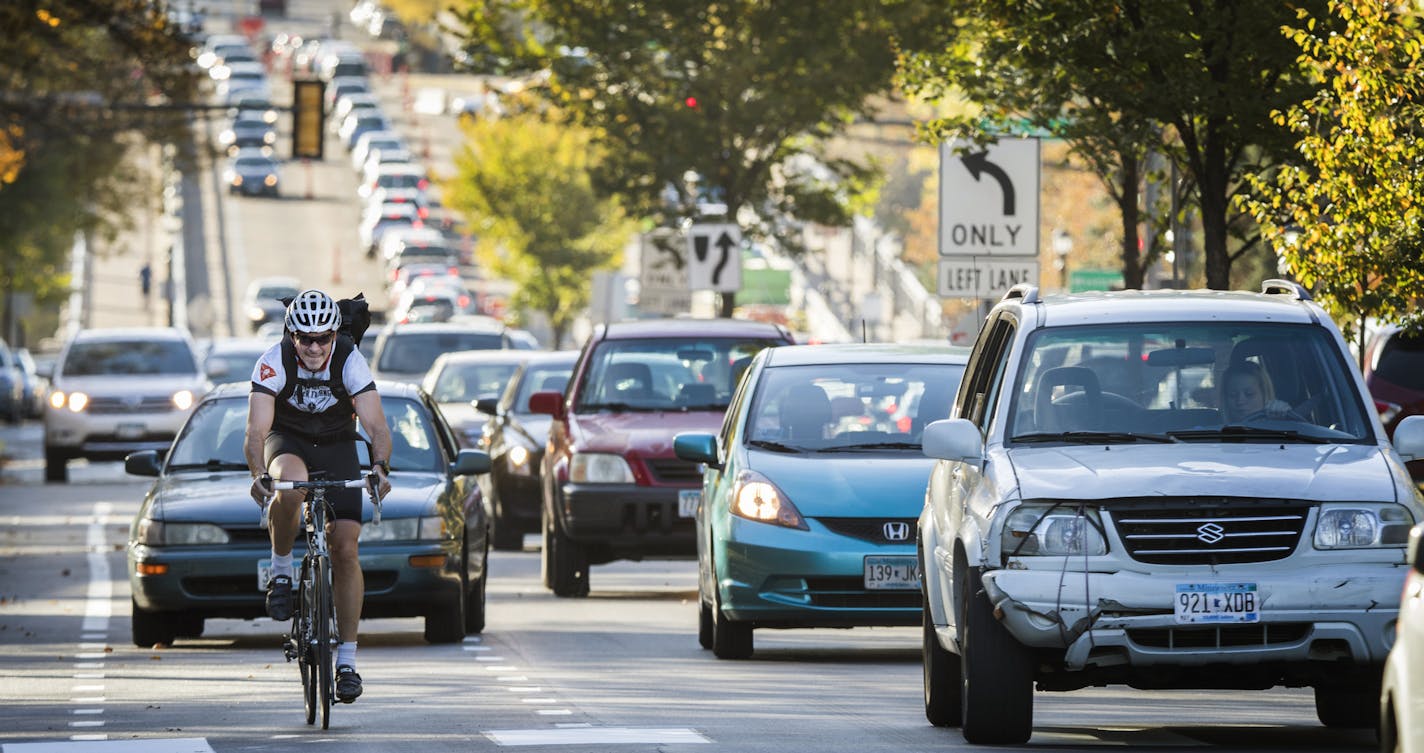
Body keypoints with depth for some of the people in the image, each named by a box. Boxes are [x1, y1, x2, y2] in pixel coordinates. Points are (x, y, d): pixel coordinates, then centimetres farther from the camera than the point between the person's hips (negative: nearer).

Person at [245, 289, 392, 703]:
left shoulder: (350, 361, -23)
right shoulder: (273, 363, -25)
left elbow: (376, 425, -28)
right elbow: (257, 429, -31)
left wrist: (379, 466, -47)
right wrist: (259, 475, -49)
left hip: (337, 447, 1)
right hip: (287, 441, -1)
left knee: (345, 547, -11)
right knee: (290, 484, -39)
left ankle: (347, 660, -5)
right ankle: (280, 571, -14)